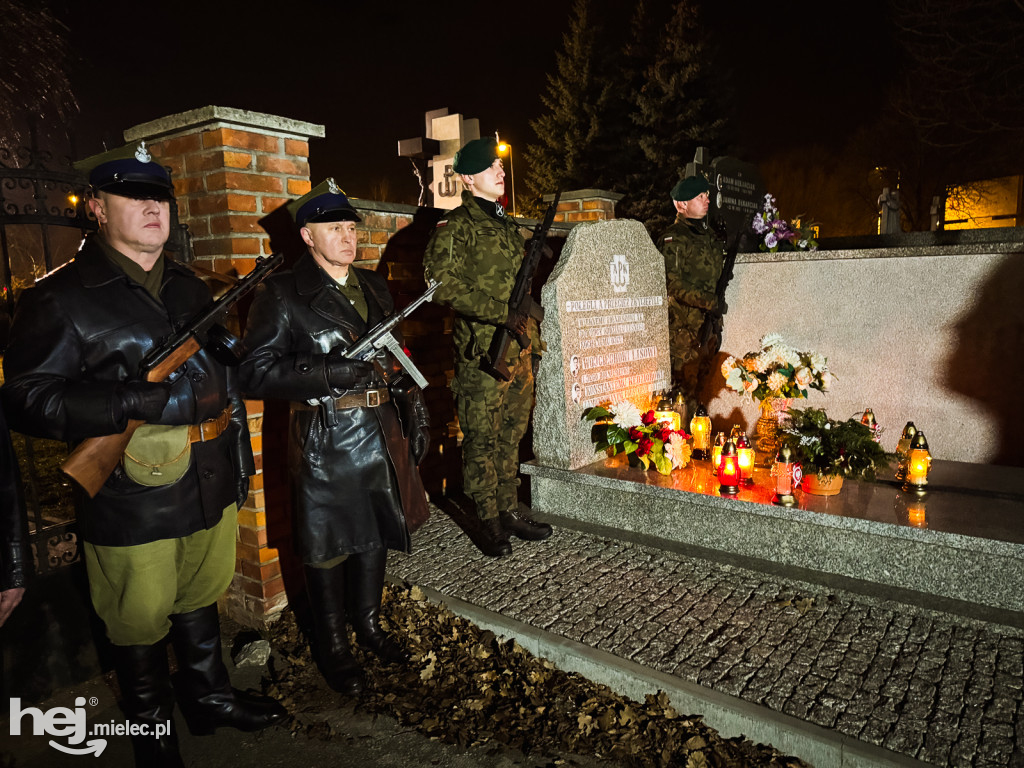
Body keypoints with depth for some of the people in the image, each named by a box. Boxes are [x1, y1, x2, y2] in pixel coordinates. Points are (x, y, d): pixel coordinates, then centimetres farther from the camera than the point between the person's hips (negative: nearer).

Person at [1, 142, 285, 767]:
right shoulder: (60, 299, -9)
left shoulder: (189, 286, 11)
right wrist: (142, 401, -26)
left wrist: (241, 454, 16)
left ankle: (209, 697, 44)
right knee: (141, 624, 12)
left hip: (212, 486, 6)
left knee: (200, 598, 23)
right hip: (135, 501, -5)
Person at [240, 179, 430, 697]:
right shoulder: (283, 295, -8)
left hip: (381, 433, 6)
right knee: (329, 548, 8)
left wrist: (415, 411, 9)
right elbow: (256, 373, -14)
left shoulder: (374, 287, 11)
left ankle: (368, 625, 40)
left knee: (376, 535, 18)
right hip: (326, 440, -6)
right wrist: (333, 373, -22)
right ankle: (332, 648, 29)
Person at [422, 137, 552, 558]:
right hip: (482, 352, -7)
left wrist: (533, 335, 19)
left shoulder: (508, 225, 19)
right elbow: (444, 284, -17)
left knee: (512, 433, 13)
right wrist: (502, 314, -21)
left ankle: (510, 510, 25)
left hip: (520, 348, 8)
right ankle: (488, 521, 13)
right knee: (482, 439, 1)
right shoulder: (456, 226, -6)